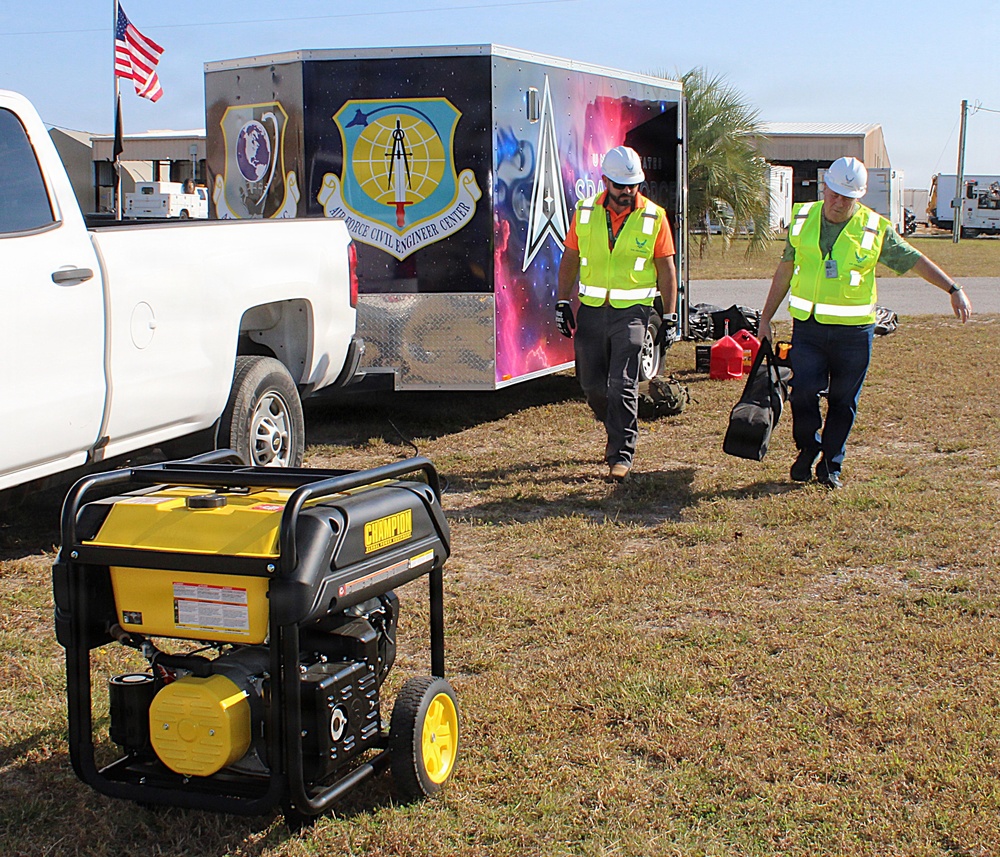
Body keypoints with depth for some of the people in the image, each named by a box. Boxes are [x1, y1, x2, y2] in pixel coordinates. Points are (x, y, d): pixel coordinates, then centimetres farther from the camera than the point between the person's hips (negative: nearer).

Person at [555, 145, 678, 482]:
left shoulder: (654, 217, -2)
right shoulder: (585, 212, 4)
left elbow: (666, 269, 1)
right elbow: (570, 259, 10)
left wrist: (668, 316, -2)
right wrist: (562, 303, 4)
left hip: (631, 313, -3)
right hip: (591, 310, 3)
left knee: (622, 385, -10)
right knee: (591, 383, 9)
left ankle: (621, 454, -3)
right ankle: (617, 430, 35)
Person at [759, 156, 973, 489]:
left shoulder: (875, 229, -3)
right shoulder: (802, 219, 3)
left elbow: (916, 261, 4)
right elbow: (785, 270, 13)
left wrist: (954, 290, -3)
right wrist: (766, 317, 14)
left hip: (853, 331, -1)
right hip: (807, 327, 1)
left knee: (843, 402, 6)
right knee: (803, 392, -6)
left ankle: (831, 465, 21)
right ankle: (807, 450, 20)